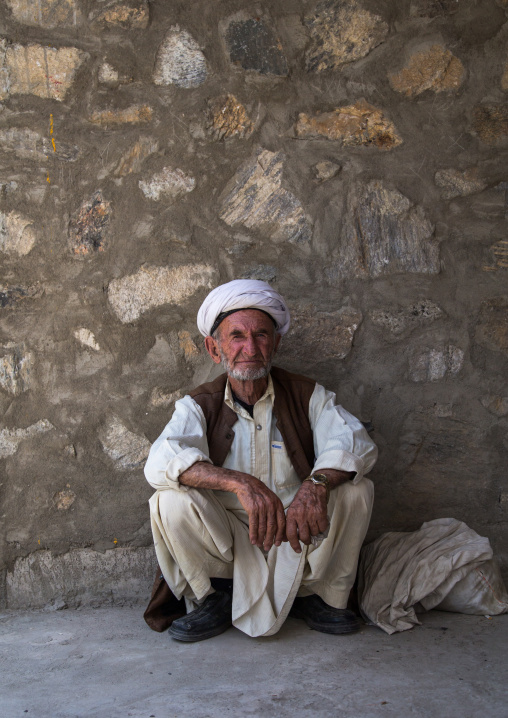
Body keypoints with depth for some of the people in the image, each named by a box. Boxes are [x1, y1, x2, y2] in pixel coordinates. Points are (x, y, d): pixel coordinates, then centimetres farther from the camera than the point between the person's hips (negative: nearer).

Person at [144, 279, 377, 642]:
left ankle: (318, 596, 2)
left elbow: (357, 443, -19)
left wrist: (317, 483, -41)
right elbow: (161, 461, -25)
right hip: (227, 540, -1)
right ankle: (211, 599, 1)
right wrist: (241, 483, -42)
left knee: (357, 489, -22)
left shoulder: (307, 395, -2)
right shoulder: (199, 406, -4)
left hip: (300, 537, 1)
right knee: (171, 500, -26)